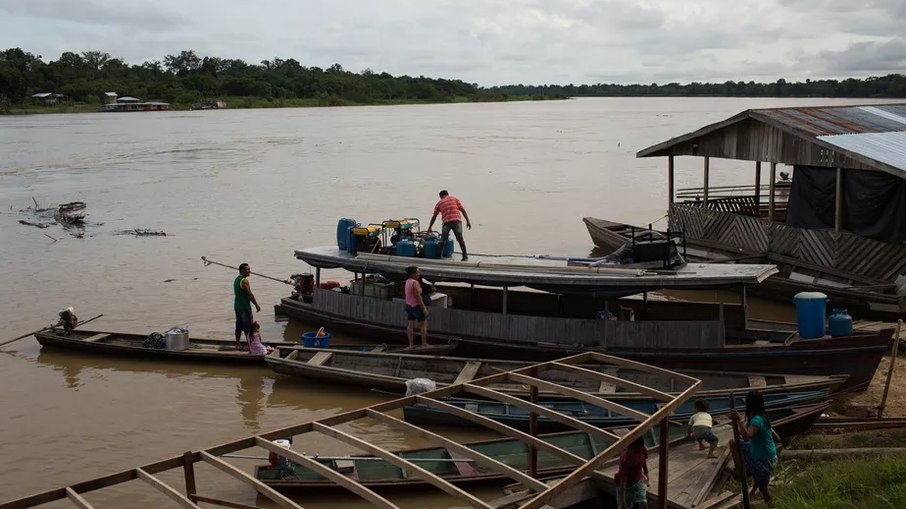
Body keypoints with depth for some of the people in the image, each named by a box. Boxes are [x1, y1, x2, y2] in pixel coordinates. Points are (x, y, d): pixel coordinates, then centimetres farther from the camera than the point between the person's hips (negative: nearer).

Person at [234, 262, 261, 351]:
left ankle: (238, 344, 20)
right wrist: (257, 305, -14)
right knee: (248, 327, -4)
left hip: (237, 306, 9)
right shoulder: (244, 281, -18)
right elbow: (250, 294, -21)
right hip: (244, 307, -9)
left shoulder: (236, 279, 12)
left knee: (239, 326, 14)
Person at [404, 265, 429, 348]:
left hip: (409, 305, 8)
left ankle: (411, 344, 12)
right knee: (424, 325, 4)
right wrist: (424, 308, -17)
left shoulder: (407, 281, 6)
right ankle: (424, 344, 6)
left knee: (410, 325, 10)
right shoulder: (415, 282, -20)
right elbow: (418, 296, -22)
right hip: (416, 306, -8)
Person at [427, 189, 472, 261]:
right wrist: (468, 221, 8)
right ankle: (465, 256, 0)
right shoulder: (455, 199, 21)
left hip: (446, 221, 0)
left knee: (443, 239, 6)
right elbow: (463, 210, 10)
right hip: (457, 220, 0)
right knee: (460, 239, 2)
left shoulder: (439, 203, 22)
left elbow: (434, 217, 24)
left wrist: (429, 228, 32)